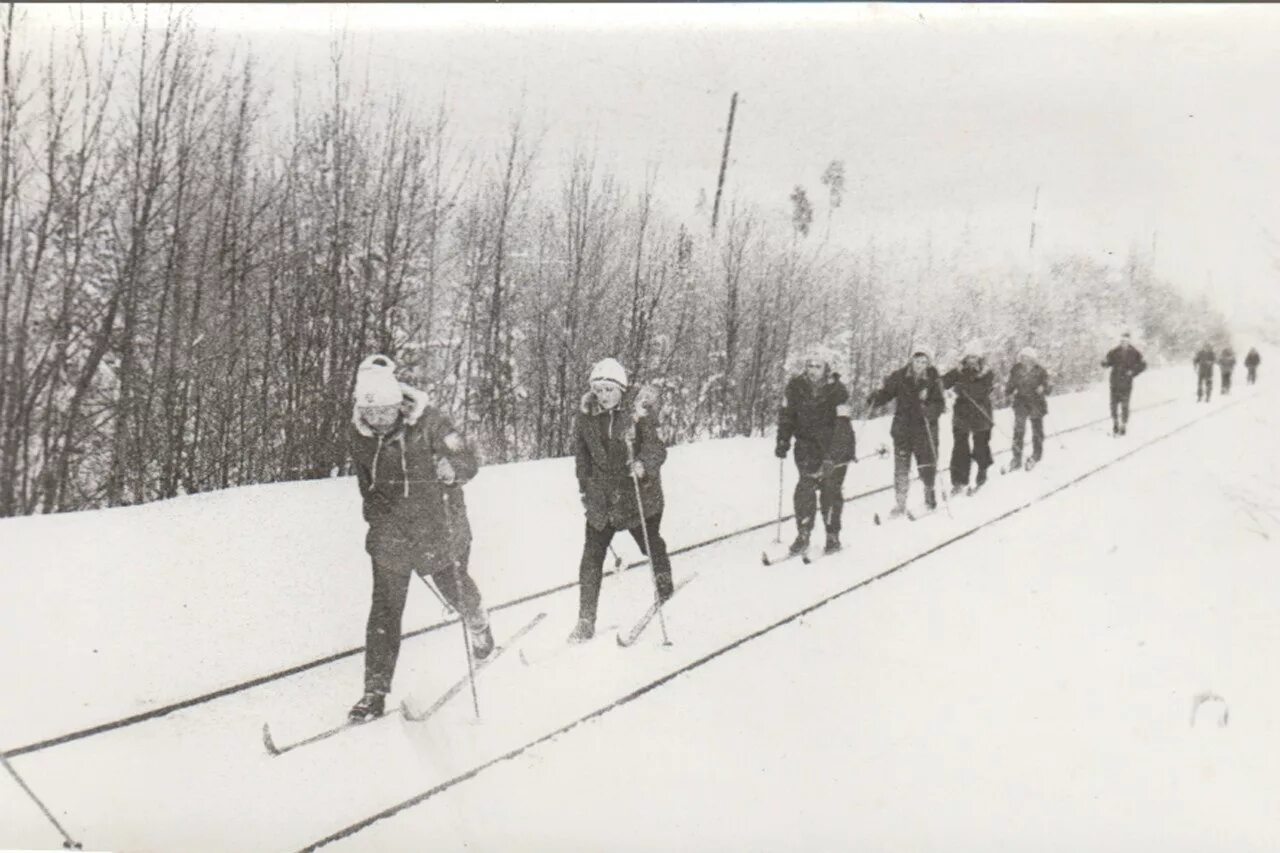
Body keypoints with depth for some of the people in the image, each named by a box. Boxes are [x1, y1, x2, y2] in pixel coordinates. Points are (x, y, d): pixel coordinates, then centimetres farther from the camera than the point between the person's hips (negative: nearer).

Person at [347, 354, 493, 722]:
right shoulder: (360, 434, -4)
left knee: (455, 589, 17)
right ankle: (376, 691, 2)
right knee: (385, 609, -3)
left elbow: (469, 461, -19)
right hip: (390, 535, 2)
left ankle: (477, 623, 53)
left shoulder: (428, 422, -18)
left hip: (438, 527, -2)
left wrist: (452, 468, -41)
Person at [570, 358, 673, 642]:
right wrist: (584, 487, 19)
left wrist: (643, 464, -41)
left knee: (651, 545, 17)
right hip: (601, 498, 3)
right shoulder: (586, 417, -2)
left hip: (639, 495, -2)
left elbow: (656, 449, -21)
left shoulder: (637, 414, -14)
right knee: (591, 557, -3)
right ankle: (586, 621, 3)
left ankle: (664, 585, 48)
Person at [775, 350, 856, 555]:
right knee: (805, 486, -8)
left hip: (836, 446, -3)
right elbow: (787, 414, 4)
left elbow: (842, 426, -25)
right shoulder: (796, 386, -9)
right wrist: (783, 441, -6)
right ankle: (803, 534, -1)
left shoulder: (838, 391, -20)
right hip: (807, 444, 3)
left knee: (831, 490, -2)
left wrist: (831, 456, -33)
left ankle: (833, 536, 12)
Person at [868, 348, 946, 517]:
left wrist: (929, 410, -28)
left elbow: (940, 405, -7)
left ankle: (929, 494, 33)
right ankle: (900, 503, 7)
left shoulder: (933, 380, -4)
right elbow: (886, 392, 3)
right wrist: (875, 399, -17)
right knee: (901, 466, -1)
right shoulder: (900, 376, -2)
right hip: (903, 427, 1)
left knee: (927, 465, 6)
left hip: (925, 428, -1)